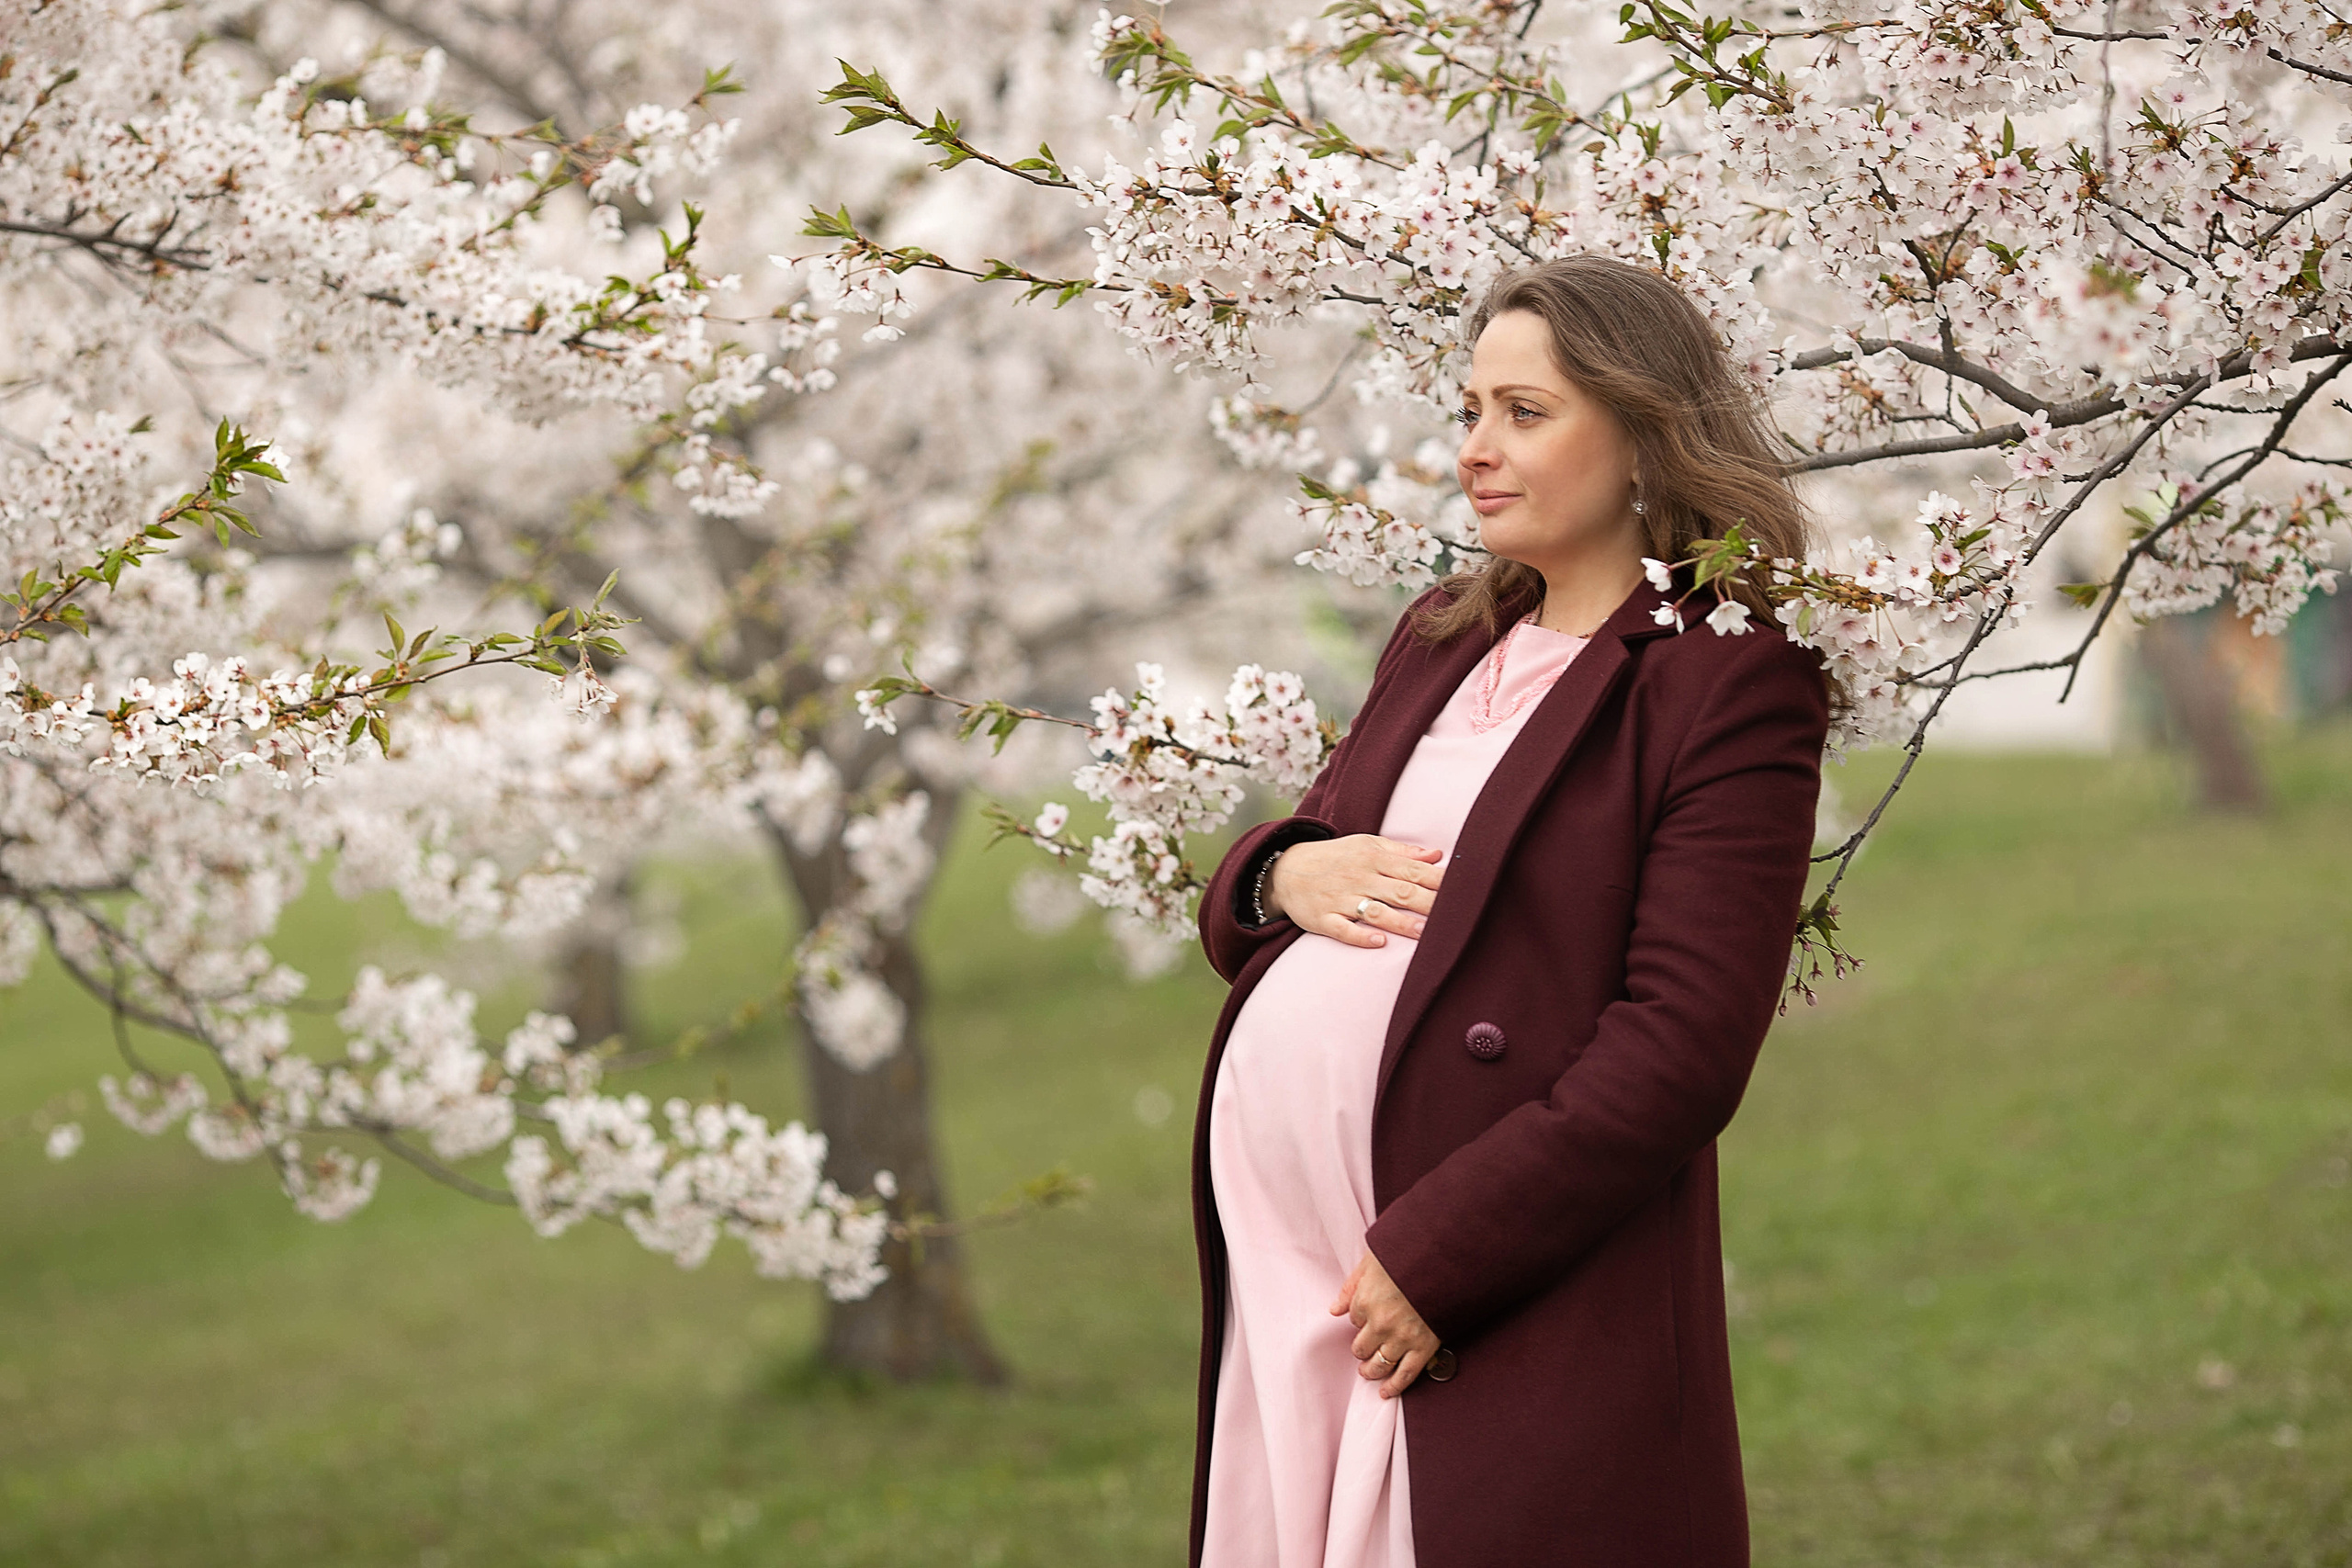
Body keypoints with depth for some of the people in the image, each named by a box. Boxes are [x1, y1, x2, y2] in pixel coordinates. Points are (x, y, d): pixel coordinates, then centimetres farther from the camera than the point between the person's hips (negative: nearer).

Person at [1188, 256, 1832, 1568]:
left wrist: (1433, 1258, -18)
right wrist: (1283, 873, -1)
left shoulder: (1728, 681, -6)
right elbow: (1238, 910, 24)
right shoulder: (1443, 639, 18)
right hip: (1279, 1262, 7)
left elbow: (1682, 1052, -14)